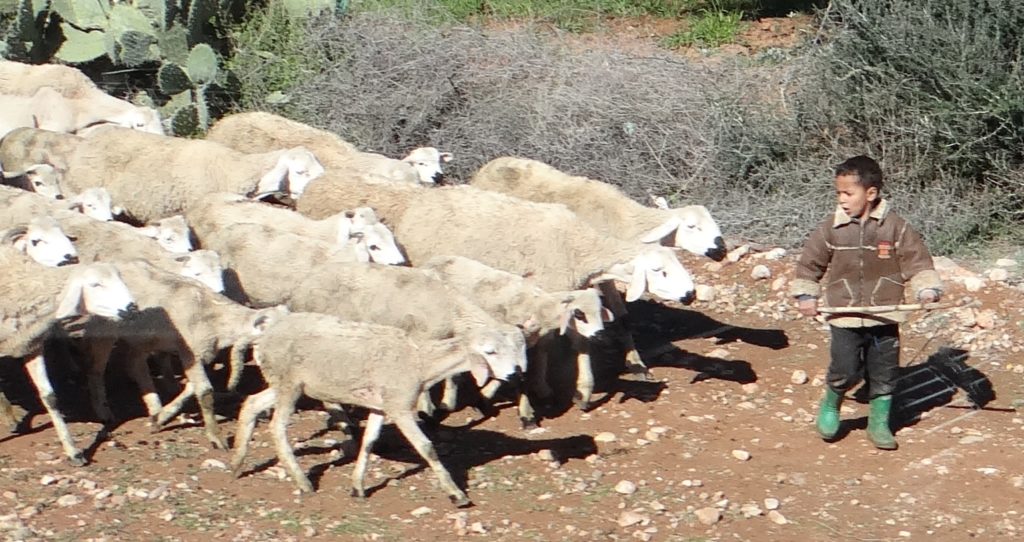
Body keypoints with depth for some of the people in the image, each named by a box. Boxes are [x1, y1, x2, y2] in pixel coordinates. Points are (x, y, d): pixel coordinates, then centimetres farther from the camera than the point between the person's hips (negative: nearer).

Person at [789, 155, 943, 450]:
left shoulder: (896, 227, -5)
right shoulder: (831, 229, -1)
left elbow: (918, 262, -1)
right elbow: (810, 263, 11)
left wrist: (927, 290, -16)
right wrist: (805, 295, 4)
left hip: (885, 317, 0)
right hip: (845, 317, 0)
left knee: (884, 374, 8)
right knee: (845, 371, -6)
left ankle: (879, 423, 26)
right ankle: (830, 406, 24)